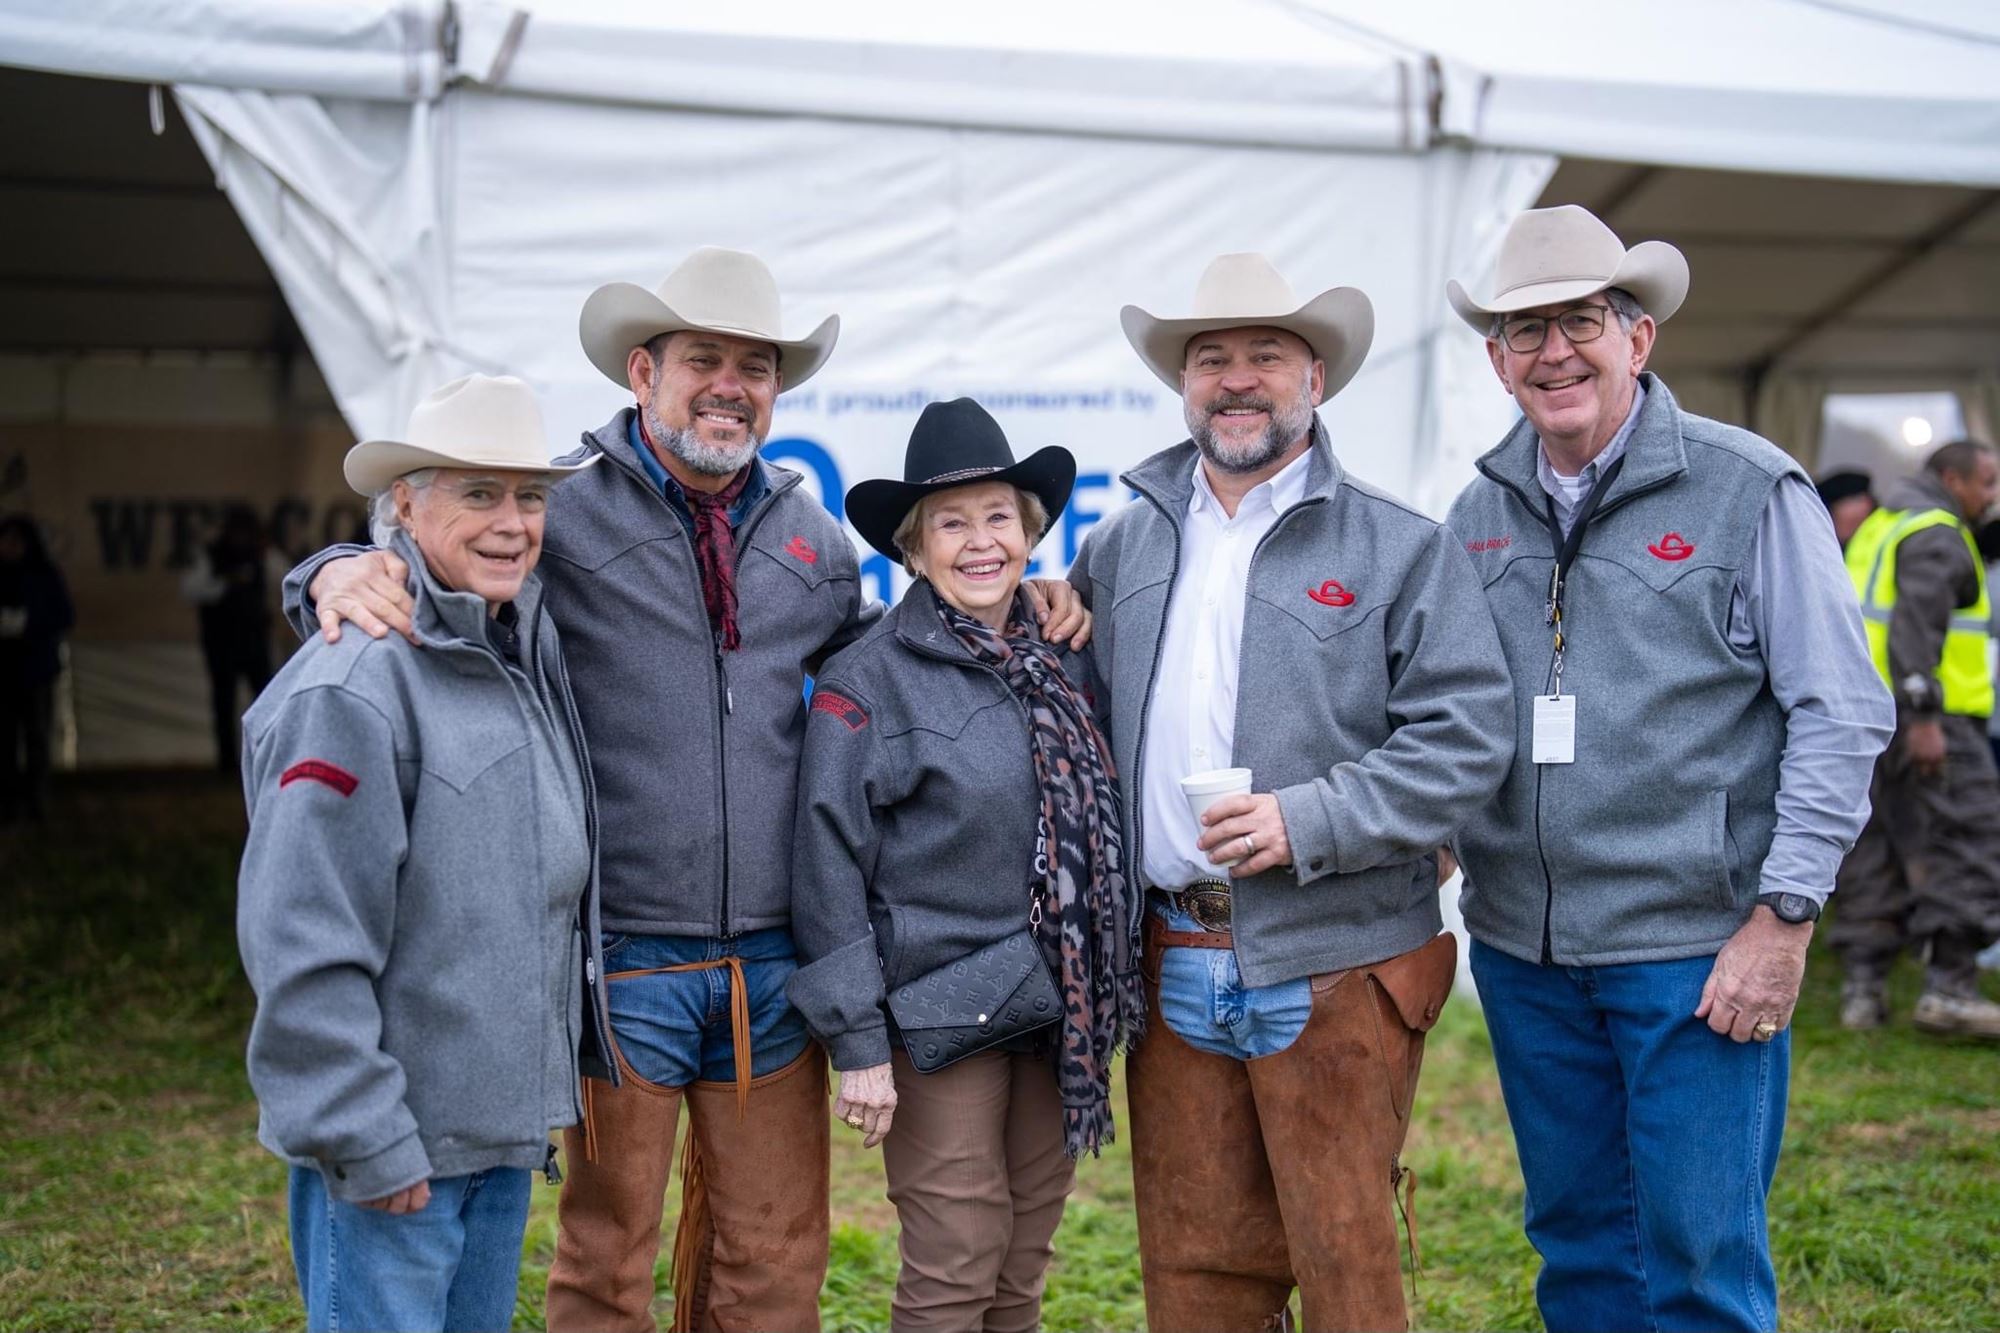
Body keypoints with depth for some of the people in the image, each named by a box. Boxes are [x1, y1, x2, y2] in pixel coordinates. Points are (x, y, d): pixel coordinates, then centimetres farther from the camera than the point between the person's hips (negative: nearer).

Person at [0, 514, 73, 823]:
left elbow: (66, 618, -3)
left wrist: (26, 624, -16)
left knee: (37, 738, 0)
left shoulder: (46, 576, -1)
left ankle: (37, 803, 6)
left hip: (36, 667, -2)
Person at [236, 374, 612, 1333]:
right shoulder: (355, 688, -19)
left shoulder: (528, 654, 7)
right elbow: (305, 947, -20)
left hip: (505, 1128, 8)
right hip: (391, 1153, -8)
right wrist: (364, 1140, -18)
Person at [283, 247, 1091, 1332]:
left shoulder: (812, 539, 11)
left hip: (773, 964, 4)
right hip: (625, 959, -4)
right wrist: (342, 573, -26)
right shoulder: (562, 514, -5)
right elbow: (417, 560, -3)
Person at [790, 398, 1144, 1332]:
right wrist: (857, 1042, -12)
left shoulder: (1066, 662, 6)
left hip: (1059, 1014, 5)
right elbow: (830, 868, -9)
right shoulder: (869, 681, -8)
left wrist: (1100, 1002, 11)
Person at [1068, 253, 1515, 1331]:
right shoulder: (1121, 548, 13)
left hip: (1331, 968, -4)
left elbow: (1467, 735, -8)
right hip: (1173, 964, 4)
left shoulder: (1400, 548, -1)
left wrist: (1308, 824, -16)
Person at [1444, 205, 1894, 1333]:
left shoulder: (1750, 490, -6)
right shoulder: (1481, 513, 9)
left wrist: (1784, 918, -12)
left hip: (1697, 948, -4)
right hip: (1523, 948, 5)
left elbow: (1841, 713, -7)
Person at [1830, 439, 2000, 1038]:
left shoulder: (1880, 526, 22)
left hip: (1865, 714, 10)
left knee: (1875, 846, 10)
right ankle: (1949, 988, -15)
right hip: (1921, 713, -10)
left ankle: (1862, 987, 9)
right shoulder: (1936, 533, -8)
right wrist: (1923, 716, -24)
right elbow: (1917, 619, -20)